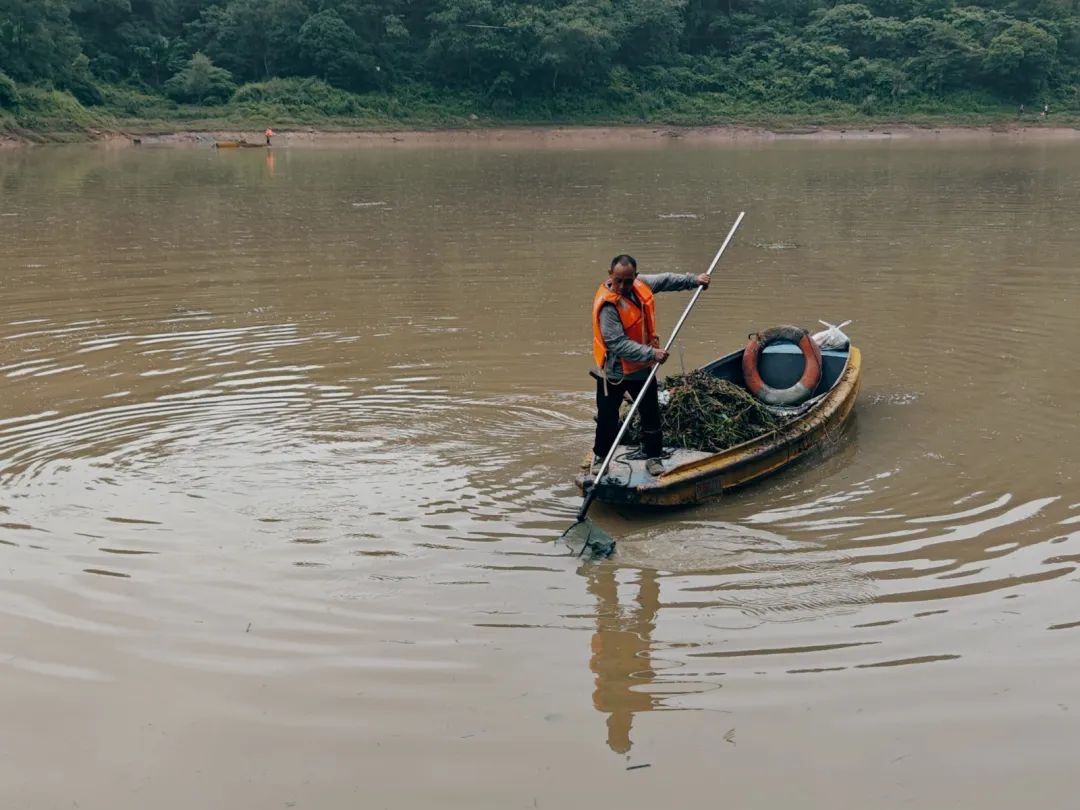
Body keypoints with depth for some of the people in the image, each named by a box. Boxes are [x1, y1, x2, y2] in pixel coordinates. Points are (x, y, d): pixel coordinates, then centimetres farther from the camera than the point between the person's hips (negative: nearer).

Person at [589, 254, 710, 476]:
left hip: (641, 368, 6)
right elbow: (617, 344, -32)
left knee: (651, 414, 13)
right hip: (613, 371, -6)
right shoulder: (607, 305, -28)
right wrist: (651, 354, -34)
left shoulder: (639, 284, -7)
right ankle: (600, 458, 26)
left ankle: (653, 458, 28)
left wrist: (694, 280, 8)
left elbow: (665, 280, 14)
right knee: (607, 419, 5)